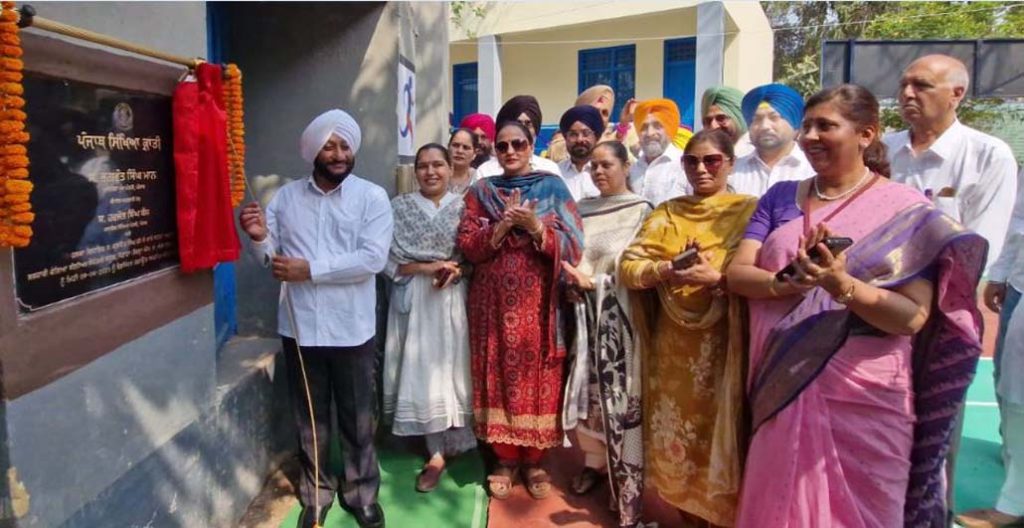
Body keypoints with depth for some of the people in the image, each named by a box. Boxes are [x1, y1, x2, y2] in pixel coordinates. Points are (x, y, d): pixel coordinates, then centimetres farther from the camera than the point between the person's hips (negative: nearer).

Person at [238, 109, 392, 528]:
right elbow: (272, 257, 8)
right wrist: (259, 238, -15)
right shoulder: (286, 196, 6)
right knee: (309, 418, 16)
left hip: (351, 329, -2)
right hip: (299, 327, 3)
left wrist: (311, 269, -19)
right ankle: (315, 494, 33)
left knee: (357, 419, 12)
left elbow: (373, 258, -16)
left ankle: (361, 493, 30)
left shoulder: (372, 197, -4)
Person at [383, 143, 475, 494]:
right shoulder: (399, 208, 4)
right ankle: (436, 453, 12)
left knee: (453, 367, 3)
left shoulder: (464, 206, 5)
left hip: (455, 299, 0)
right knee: (423, 372, 1)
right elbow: (388, 258, -3)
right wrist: (427, 268, -14)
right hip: (415, 299, 0)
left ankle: (456, 443, 21)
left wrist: (456, 270, -16)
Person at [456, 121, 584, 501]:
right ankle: (505, 460, 19)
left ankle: (534, 460, 18)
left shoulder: (552, 188, 4)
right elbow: (468, 247, -2)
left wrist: (534, 226, -19)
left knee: (536, 375, 3)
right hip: (493, 300, 1)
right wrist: (504, 224, -16)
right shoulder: (480, 191, 8)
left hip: (537, 301, -1)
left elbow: (572, 246, -5)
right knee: (499, 374, 5)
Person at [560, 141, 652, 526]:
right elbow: (570, 255, 14)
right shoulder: (583, 209, 13)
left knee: (622, 390, -4)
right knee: (590, 386, 8)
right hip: (587, 310, 5)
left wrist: (594, 281, -15)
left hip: (622, 313, -4)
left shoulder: (641, 210, -1)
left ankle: (627, 477, 4)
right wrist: (574, 279, -7)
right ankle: (595, 460, 24)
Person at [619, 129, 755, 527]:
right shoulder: (665, 213, 11)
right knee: (675, 432, 11)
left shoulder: (748, 210, 0)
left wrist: (716, 278, -26)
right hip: (672, 343, 3)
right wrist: (665, 270, -17)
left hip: (722, 343, -3)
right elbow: (628, 267, 0)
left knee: (717, 431, 2)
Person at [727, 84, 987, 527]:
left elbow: (913, 317, -11)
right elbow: (736, 273, -1)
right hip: (783, 391, 3)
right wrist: (787, 284, -20)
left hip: (863, 397, -3)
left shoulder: (906, 210, -4)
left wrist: (839, 284, -27)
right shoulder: (780, 197, 8)